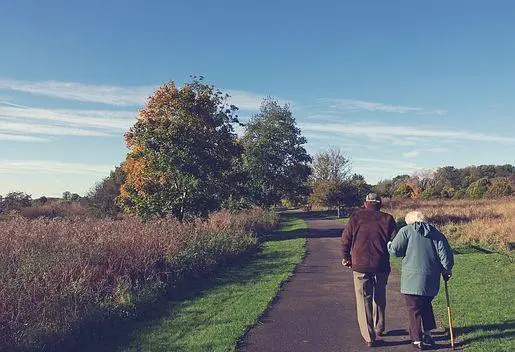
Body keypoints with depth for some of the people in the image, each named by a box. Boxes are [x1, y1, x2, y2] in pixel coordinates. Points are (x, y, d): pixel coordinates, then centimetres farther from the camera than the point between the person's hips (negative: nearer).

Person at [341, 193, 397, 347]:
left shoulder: (356, 217, -1)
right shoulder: (387, 219, 1)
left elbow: (345, 240, -1)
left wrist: (347, 258, 13)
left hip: (360, 265, -2)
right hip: (381, 266, 2)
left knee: (364, 301, 7)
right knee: (380, 298, 22)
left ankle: (369, 337, 8)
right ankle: (379, 328, 37)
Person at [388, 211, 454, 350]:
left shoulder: (406, 231, -3)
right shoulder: (436, 234, 10)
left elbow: (395, 250, -9)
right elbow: (446, 255, 4)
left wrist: (389, 244, 12)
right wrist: (446, 271, 17)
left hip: (412, 278, -5)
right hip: (431, 280, 5)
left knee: (414, 309, 5)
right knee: (426, 305, 24)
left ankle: (418, 340, 10)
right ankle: (427, 333, 27)